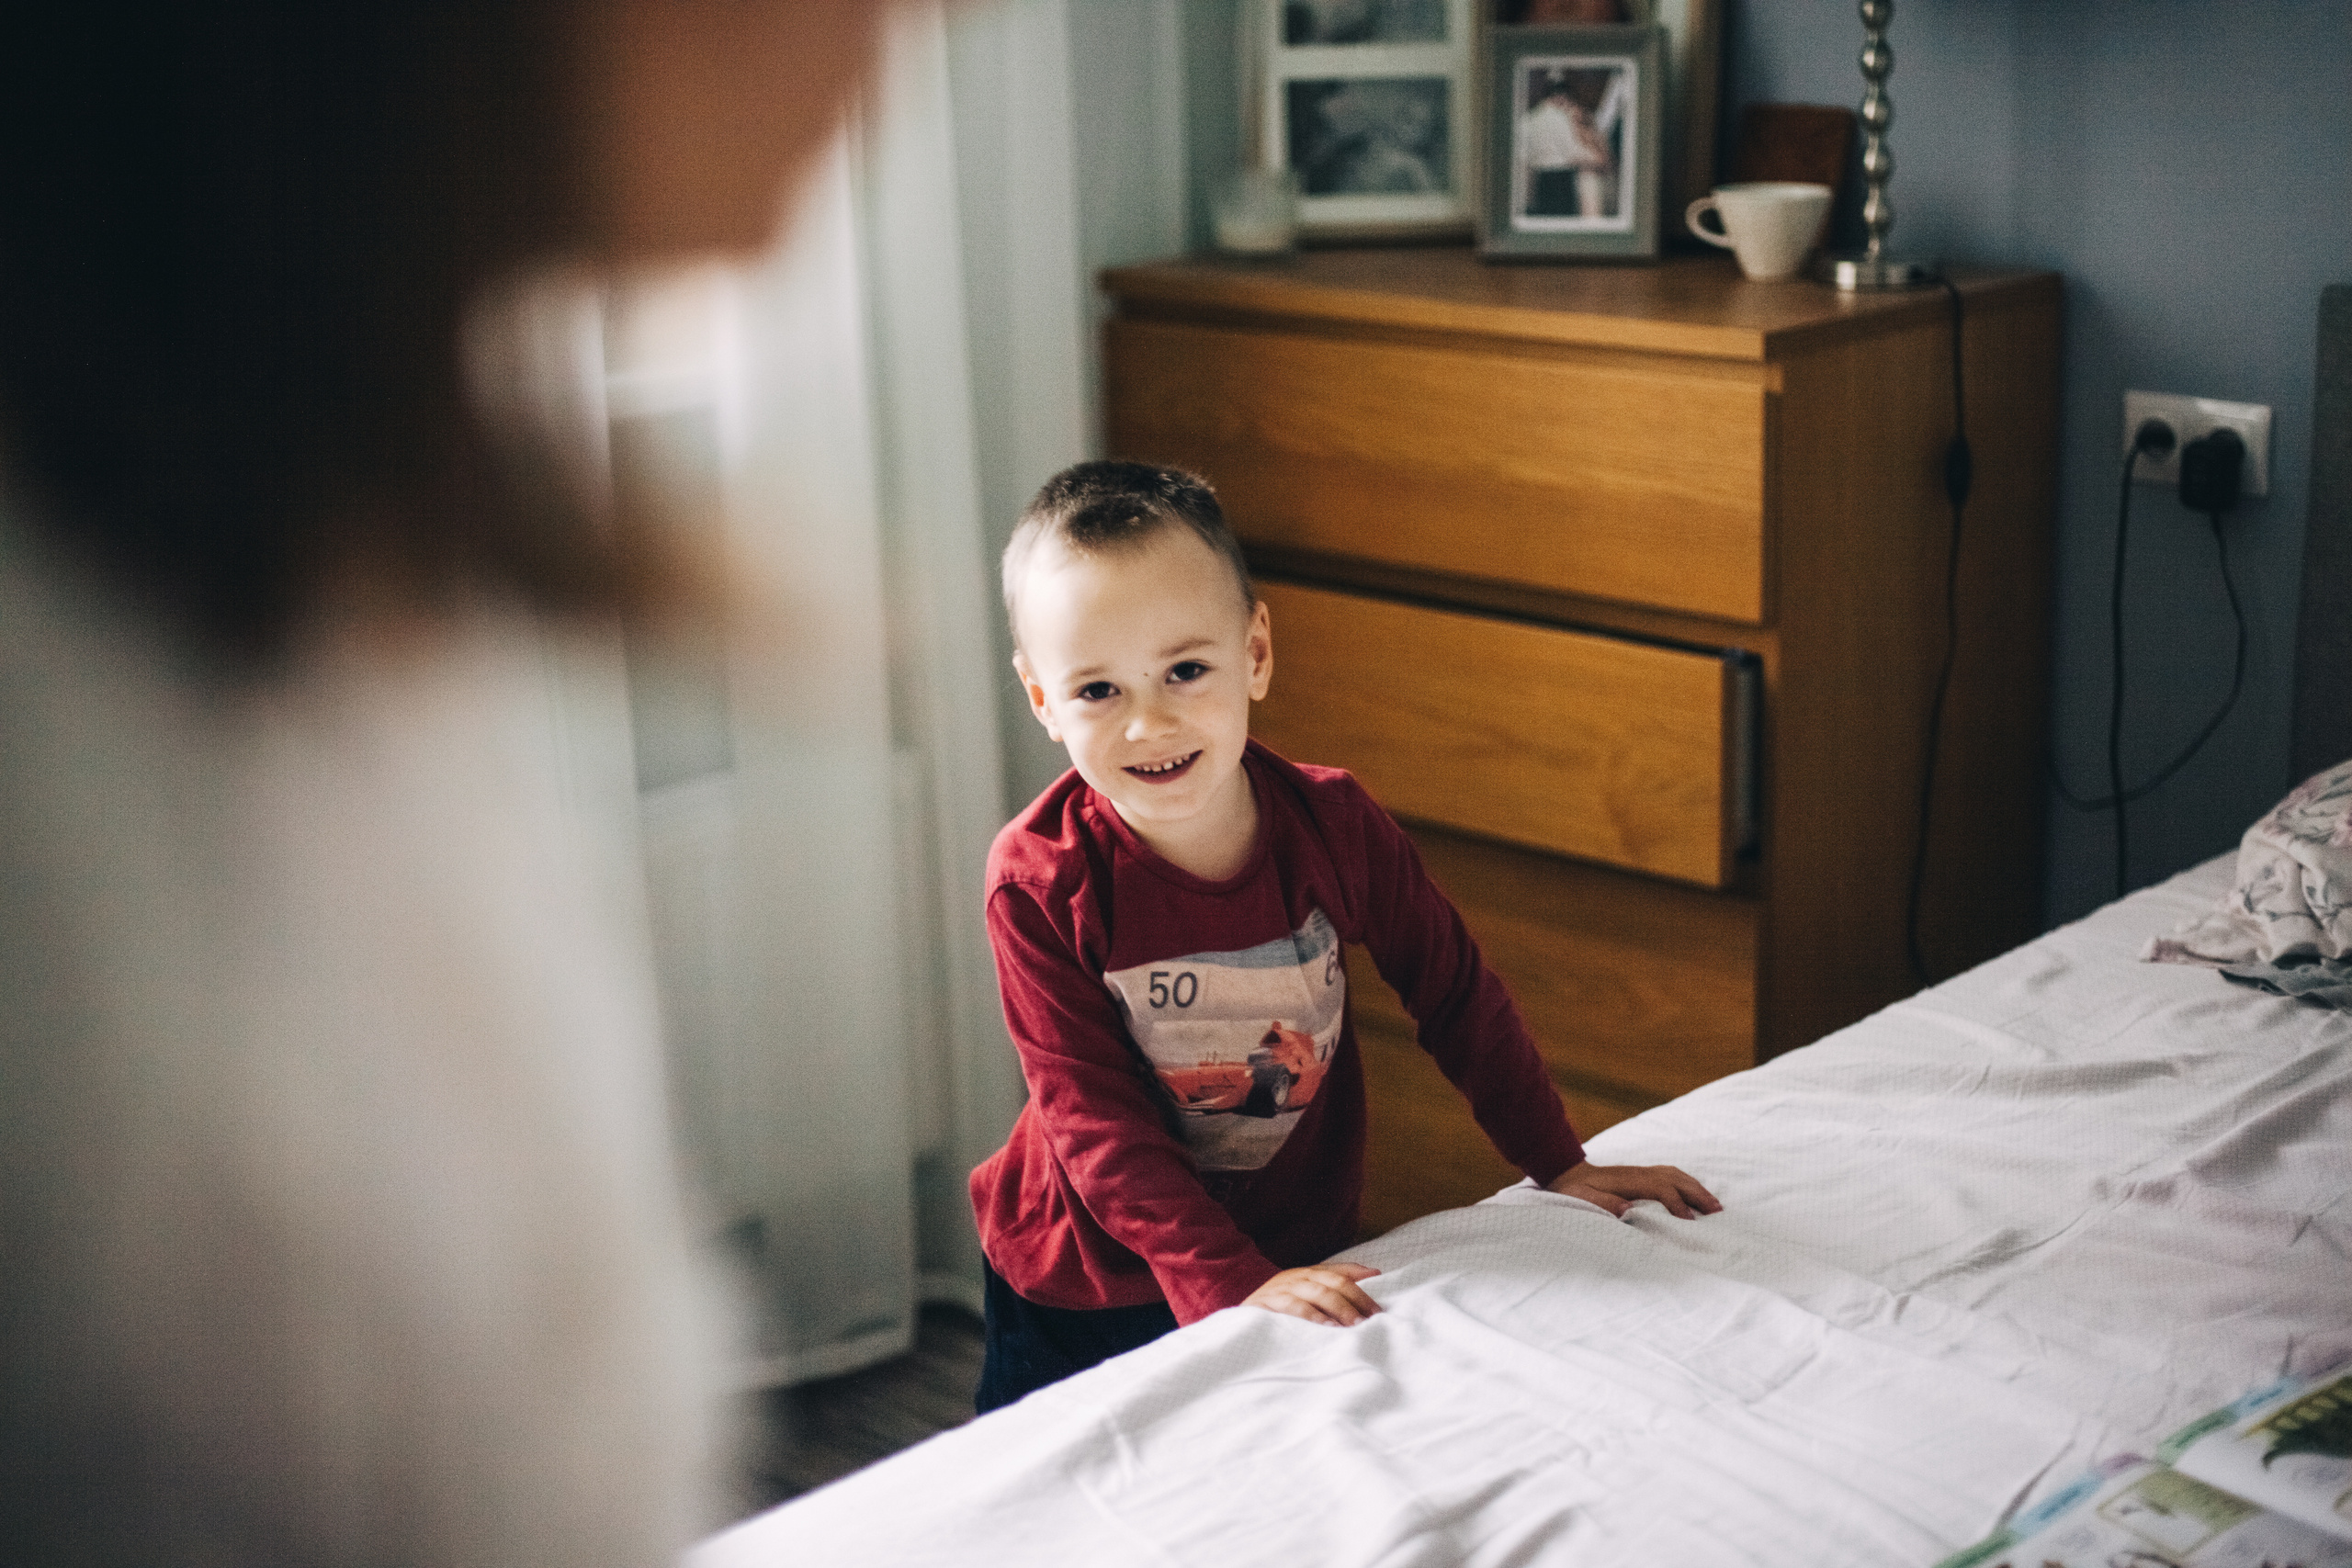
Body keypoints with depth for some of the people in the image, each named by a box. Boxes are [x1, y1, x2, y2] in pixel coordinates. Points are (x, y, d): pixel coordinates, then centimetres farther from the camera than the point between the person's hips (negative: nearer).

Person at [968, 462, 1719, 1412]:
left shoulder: (1332, 824, -14)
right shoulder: (1039, 882, -22)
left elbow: (1454, 992, 0)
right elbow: (1094, 1120, -22)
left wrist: (1560, 1164, 3)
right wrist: (1231, 1284, -31)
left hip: (1301, 1255, 2)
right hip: (1084, 1298, -2)